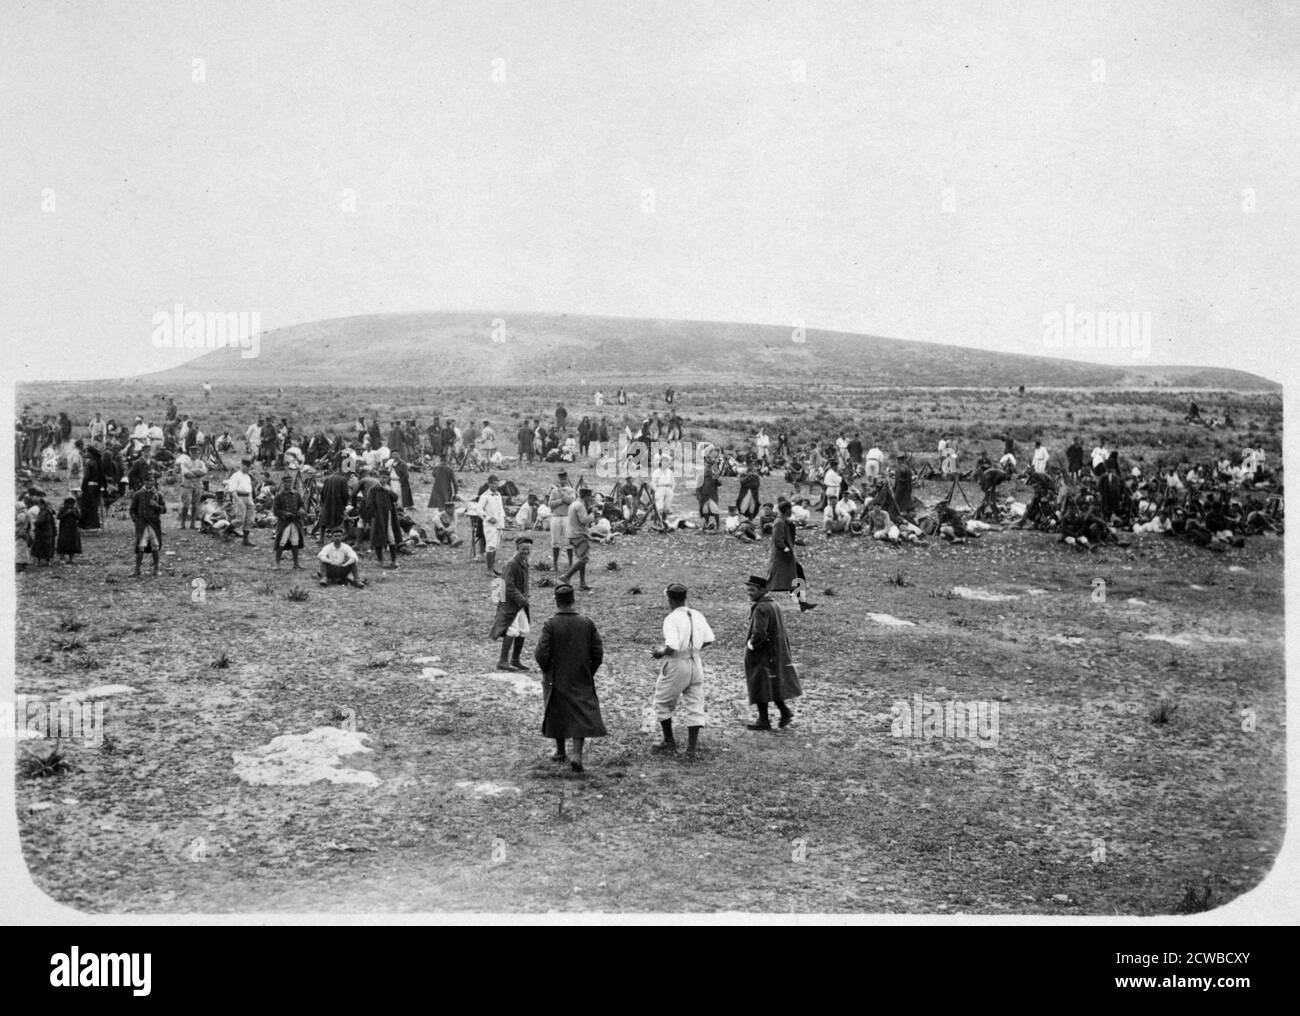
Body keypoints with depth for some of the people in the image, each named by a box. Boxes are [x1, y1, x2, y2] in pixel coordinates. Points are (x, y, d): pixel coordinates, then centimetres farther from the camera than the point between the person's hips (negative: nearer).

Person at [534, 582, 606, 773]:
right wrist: (590, 672, 10)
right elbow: (598, 652, -4)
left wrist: (546, 671, 3)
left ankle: (560, 751, 32)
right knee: (581, 717, 4)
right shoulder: (587, 623, -6)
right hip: (582, 680, 1)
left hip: (557, 679, -1)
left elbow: (541, 654, -16)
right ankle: (577, 754, -12)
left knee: (556, 713, 19)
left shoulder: (550, 624, -14)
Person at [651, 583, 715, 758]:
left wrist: (661, 653, -7)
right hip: (695, 662, 6)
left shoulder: (671, 619, -18)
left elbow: (672, 647, -26)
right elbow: (709, 640, 7)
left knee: (663, 703, 15)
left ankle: (669, 741, 22)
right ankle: (692, 747, 7)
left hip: (676, 664, -6)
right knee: (694, 705, 8)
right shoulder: (697, 616, 3)